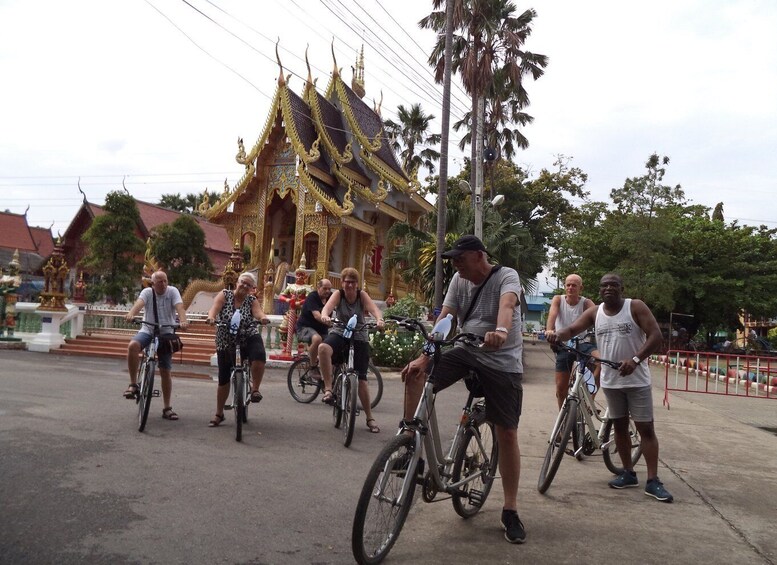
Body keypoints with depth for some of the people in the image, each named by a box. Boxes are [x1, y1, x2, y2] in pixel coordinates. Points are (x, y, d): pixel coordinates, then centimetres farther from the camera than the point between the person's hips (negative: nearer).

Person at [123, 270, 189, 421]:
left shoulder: (172, 291, -5)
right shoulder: (147, 292, -4)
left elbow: (179, 307, -21)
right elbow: (139, 303, -25)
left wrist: (183, 321, -42)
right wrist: (131, 314, -47)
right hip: (147, 331, 0)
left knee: (165, 371, 2)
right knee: (133, 345, -33)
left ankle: (167, 408, 12)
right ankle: (133, 384, -18)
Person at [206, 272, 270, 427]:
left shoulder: (252, 300, -3)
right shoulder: (224, 295, -5)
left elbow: (258, 312, -21)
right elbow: (214, 308, -22)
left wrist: (263, 318, -45)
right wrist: (211, 317, -44)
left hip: (248, 338, -1)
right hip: (225, 342, 1)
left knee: (259, 356, -33)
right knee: (224, 379, 4)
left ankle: (255, 389, -11)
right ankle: (219, 414, 22)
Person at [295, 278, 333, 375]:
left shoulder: (331, 297, 2)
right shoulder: (312, 297, -17)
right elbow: (317, 316, -30)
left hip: (322, 329, 6)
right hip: (305, 328, -6)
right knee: (317, 339, -38)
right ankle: (313, 367, -19)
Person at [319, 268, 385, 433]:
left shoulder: (362, 295, -6)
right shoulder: (338, 294, -7)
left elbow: (374, 308, -23)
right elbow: (327, 307, -26)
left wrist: (379, 319, -46)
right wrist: (324, 316, -50)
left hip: (359, 338, 0)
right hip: (339, 334, 0)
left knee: (361, 379, -3)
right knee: (323, 348, -35)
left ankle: (370, 418, 12)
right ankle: (328, 389, -25)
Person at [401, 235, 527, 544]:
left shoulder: (506, 276, -11)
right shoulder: (459, 280, 3)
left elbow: (507, 304, -33)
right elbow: (444, 320, -5)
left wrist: (501, 330, -56)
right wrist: (424, 358, -18)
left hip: (502, 360, -4)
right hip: (466, 350, 4)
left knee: (507, 434, -3)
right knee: (415, 375, -17)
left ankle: (510, 511, 11)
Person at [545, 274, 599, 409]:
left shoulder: (586, 303, -5)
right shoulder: (558, 299, -4)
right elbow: (552, 314, -23)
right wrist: (549, 329, -45)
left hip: (582, 343, 0)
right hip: (563, 345, 1)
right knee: (561, 387, 2)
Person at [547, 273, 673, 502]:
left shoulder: (636, 307, -8)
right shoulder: (594, 313, 2)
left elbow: (656, 336, -14)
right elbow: (572, 329, -6)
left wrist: (635, 359, -29)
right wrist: (559, 334, -32)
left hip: (636, 380, -4)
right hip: (610, 380, 4)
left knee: (646, 428, -2)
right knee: (619, 426, 12)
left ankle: (653, 481, 3)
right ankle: (629, 473, 25)